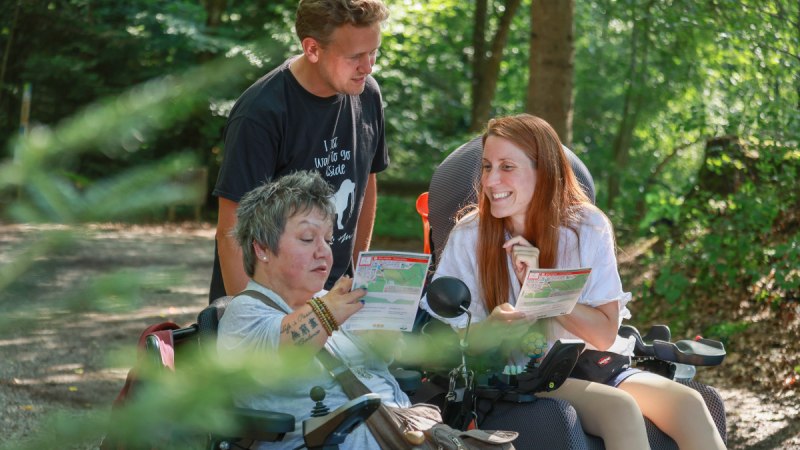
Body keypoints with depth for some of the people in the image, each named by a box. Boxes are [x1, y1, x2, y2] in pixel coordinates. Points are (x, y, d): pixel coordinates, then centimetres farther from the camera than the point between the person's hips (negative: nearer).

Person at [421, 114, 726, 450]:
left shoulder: (588, 226, -3)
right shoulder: (469, 238, -6)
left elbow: (605, 334, -7)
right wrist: (493, 327, -25)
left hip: (596, 368, 3)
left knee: (688, 403, -26)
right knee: (621, 409, -33)